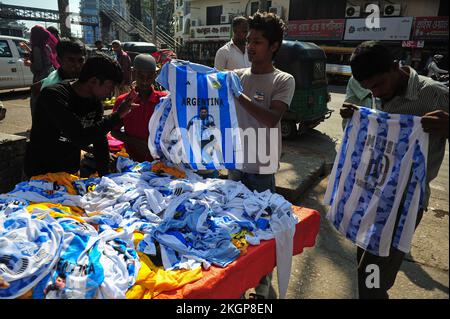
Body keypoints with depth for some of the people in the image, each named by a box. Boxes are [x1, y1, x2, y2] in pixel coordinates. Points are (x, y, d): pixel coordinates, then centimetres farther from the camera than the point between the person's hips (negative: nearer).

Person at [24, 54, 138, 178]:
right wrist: (118, 115, -29)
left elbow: (100, 141, 0)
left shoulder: (95, 101, -3)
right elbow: (80, 137, -34)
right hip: (42, 173, -6)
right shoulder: (53, 95, -24)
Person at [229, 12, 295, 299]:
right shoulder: (237, 76, 5)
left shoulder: (283, 81, -8)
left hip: (262, 167, -4)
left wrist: (238, 93, -24)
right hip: (236, 161, 5)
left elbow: (271, 119, -21)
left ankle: (263, 279, 26)